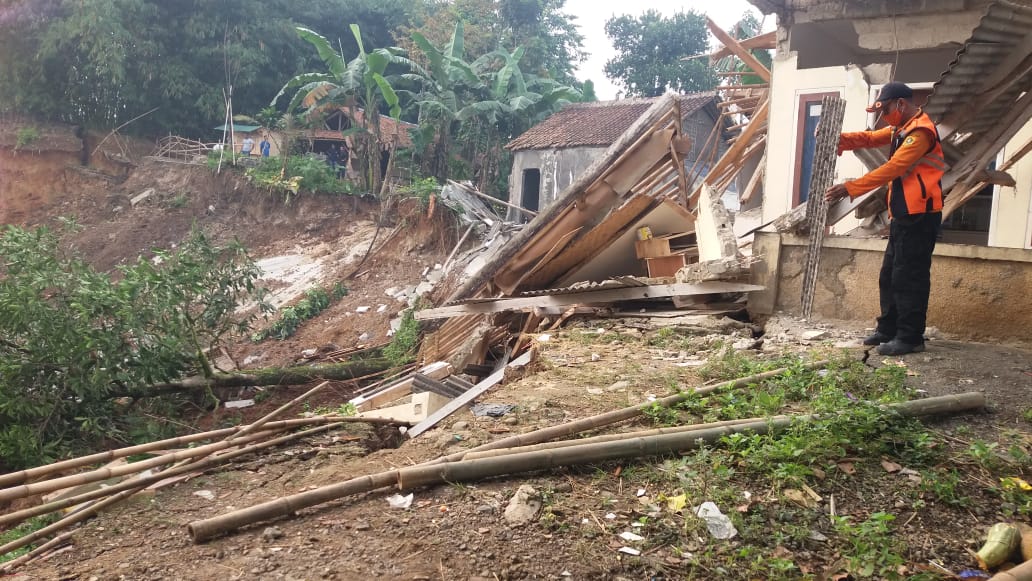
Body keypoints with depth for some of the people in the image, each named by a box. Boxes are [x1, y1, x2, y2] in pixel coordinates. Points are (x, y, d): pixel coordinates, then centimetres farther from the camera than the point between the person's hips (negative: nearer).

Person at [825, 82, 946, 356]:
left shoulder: (921, 131, -16)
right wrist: (836, 138, -8)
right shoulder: (902, 128, 18)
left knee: (909, 278, -6)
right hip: (904, 215, 10)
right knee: (889, 276, 13)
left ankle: (911, 338, 0)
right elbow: (870, 138, 10)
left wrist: (850, 188, -25)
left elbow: (891, 169, -23)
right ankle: (888, 330, 22)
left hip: (919, 216, -10)